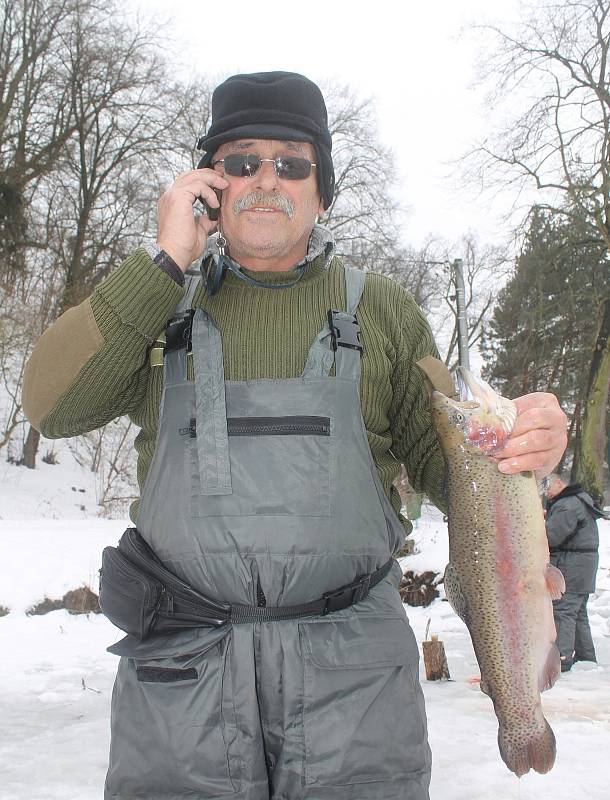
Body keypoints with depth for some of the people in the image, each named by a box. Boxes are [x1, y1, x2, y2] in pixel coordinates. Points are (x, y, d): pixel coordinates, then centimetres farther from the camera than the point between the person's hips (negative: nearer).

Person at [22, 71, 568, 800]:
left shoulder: (382, 309, 7)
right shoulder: (159, 301, 8)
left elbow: (438, 462, 6)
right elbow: (49, 405, -5)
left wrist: (524, 446, -17)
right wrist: (164, 262, -9)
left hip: (353, 658, 0)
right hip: (182, 662, 1)